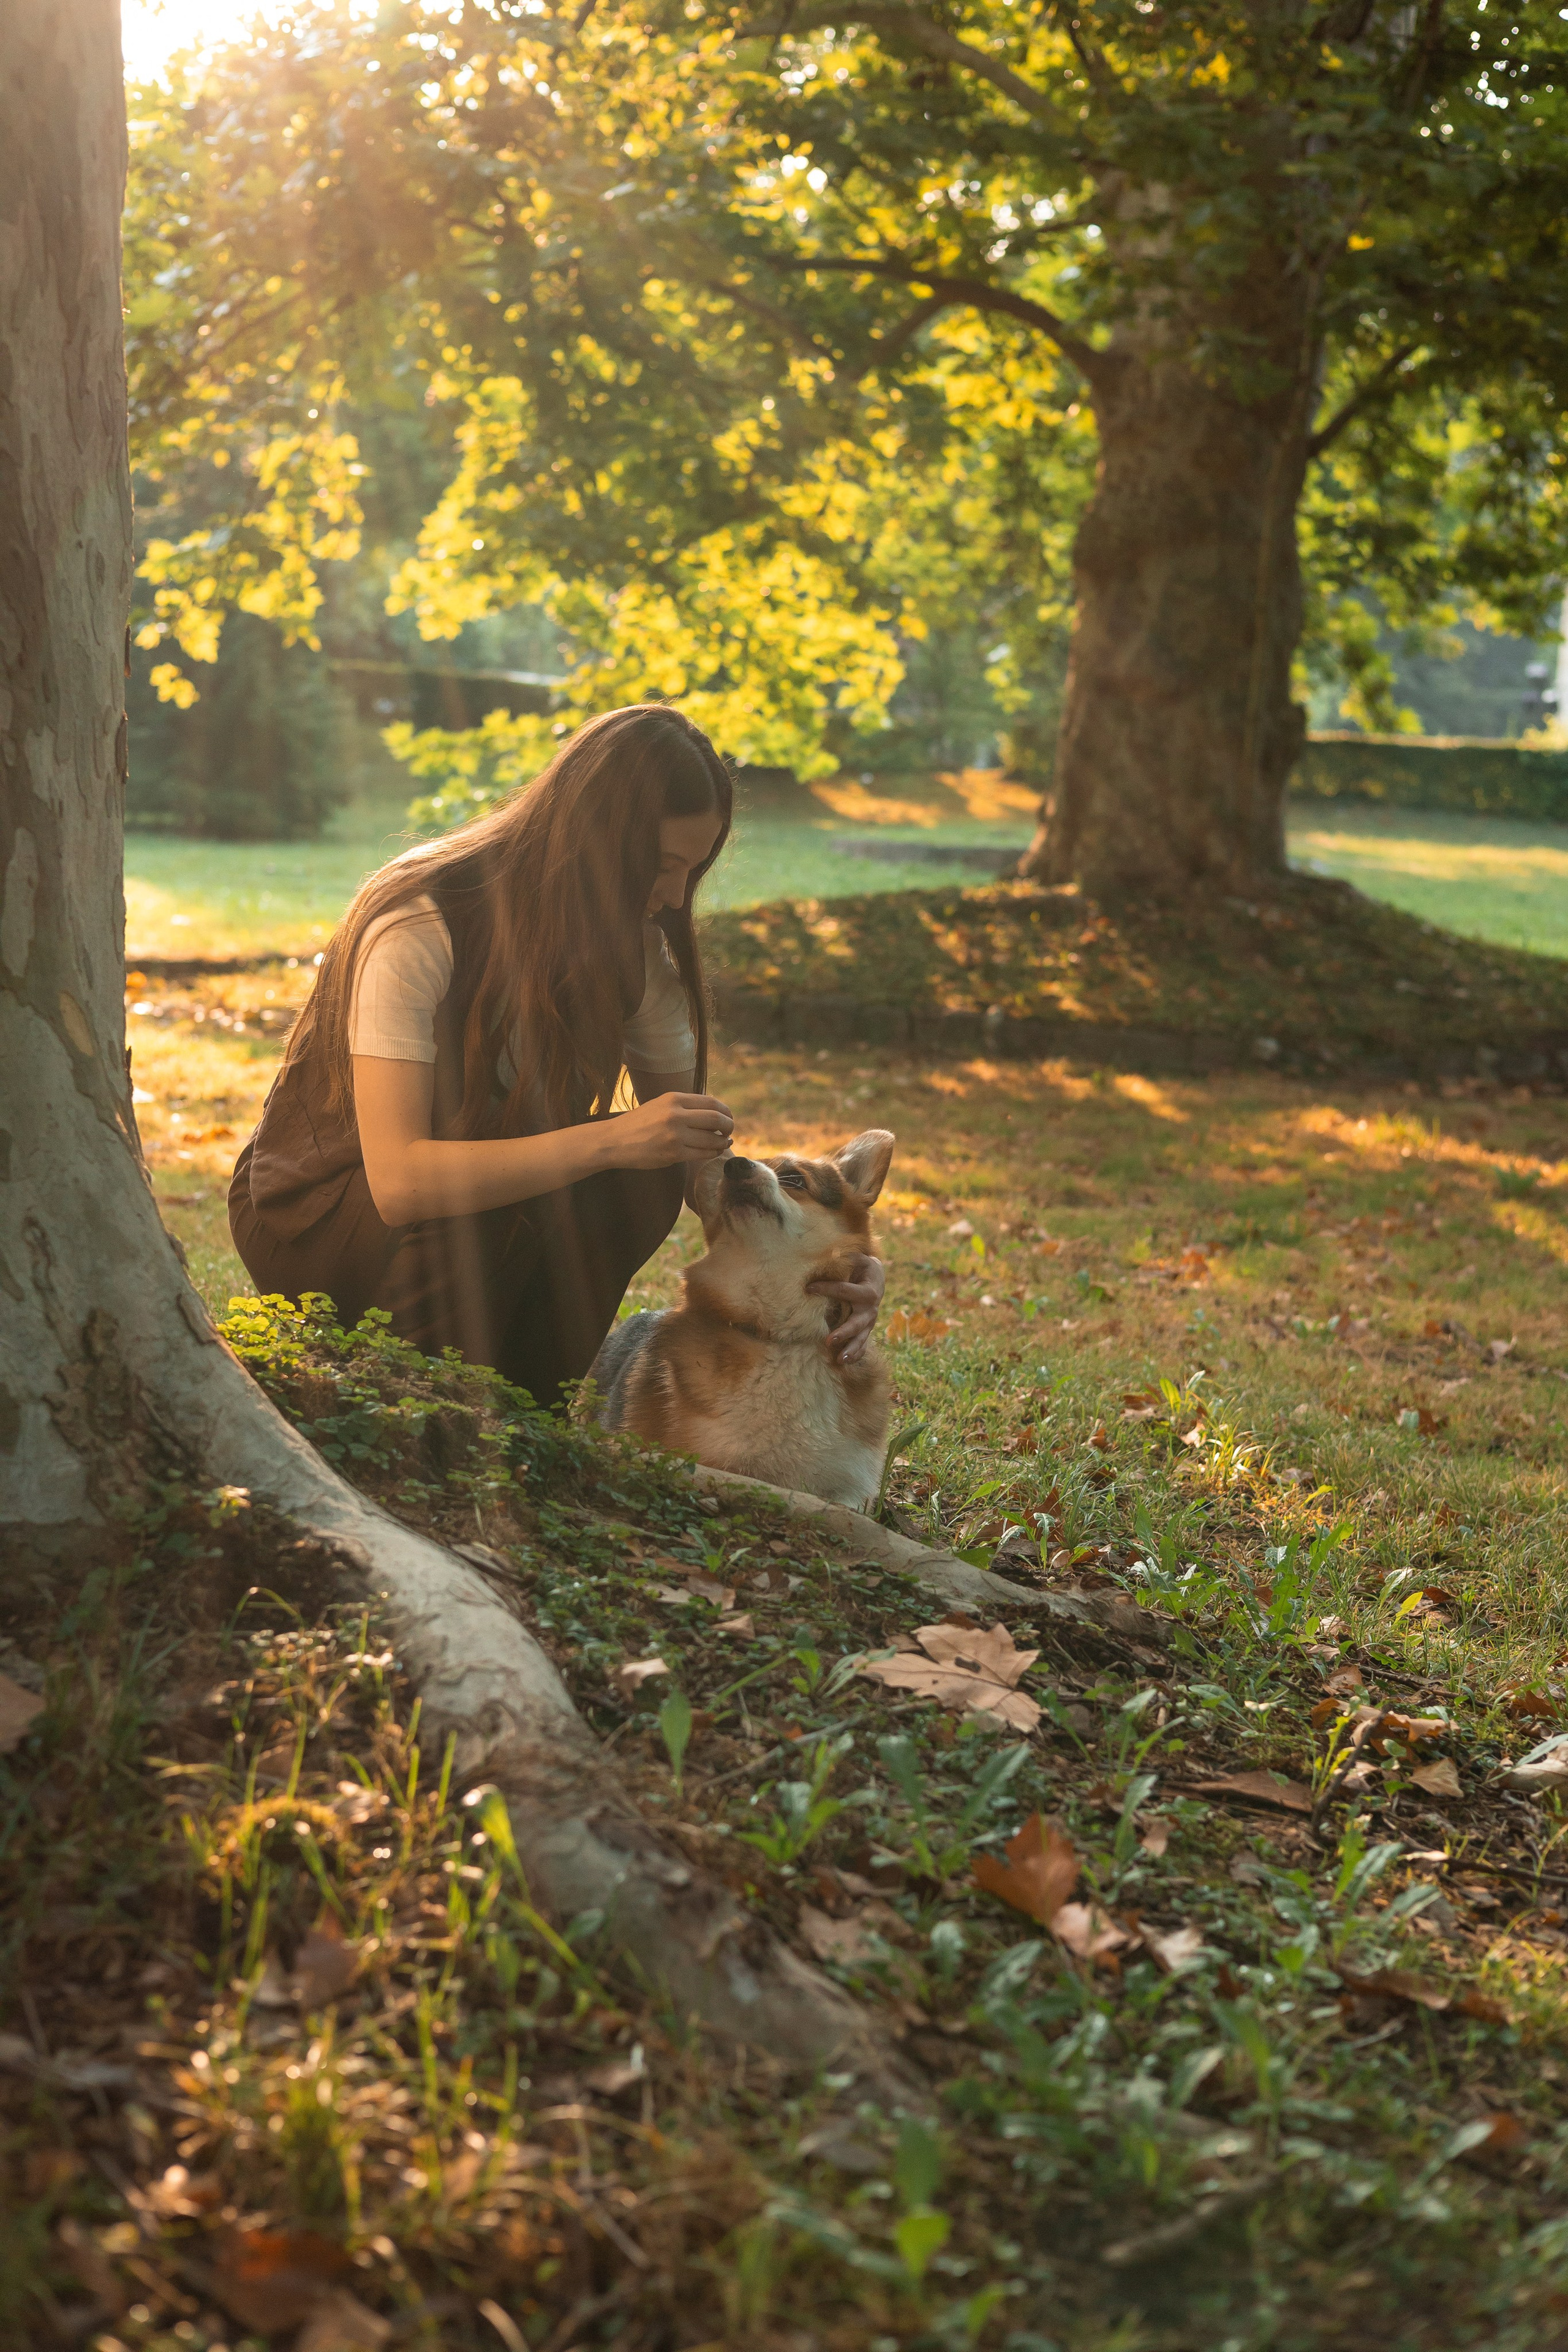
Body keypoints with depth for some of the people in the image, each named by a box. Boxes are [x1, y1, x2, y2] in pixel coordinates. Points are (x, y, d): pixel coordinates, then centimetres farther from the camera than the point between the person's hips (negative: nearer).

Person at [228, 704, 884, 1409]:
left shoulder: (635, 945, -8)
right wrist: (609, 1141, -44)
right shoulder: (417, 927, -28)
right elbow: (398, 1180, -37)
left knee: (643, 1176, -24)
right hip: (315, 1212, -6)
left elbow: (693, 1142, -3)